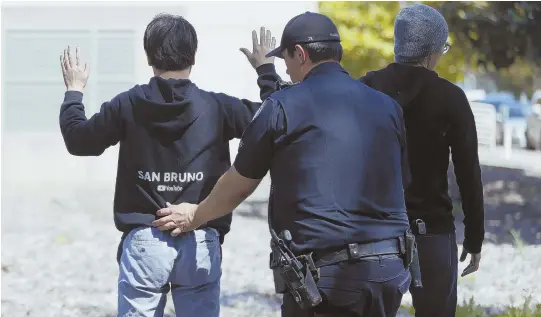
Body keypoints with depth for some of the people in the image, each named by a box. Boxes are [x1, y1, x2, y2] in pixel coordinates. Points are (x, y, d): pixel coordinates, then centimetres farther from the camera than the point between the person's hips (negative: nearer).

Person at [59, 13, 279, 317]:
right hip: (201, 245, 0)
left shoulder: (127, 106, -4)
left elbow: (78, 139, 9)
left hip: (144, 243, 0)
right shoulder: (216, 107, -5)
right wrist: (266, 70, 21)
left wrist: (74, 92, 26)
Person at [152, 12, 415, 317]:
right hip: (389, 270, 5)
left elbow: (237, 186, 9)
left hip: (324, 273, -5)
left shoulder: (282, 107, -1)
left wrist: (196, 215, 27)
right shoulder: (387, 106, 11)